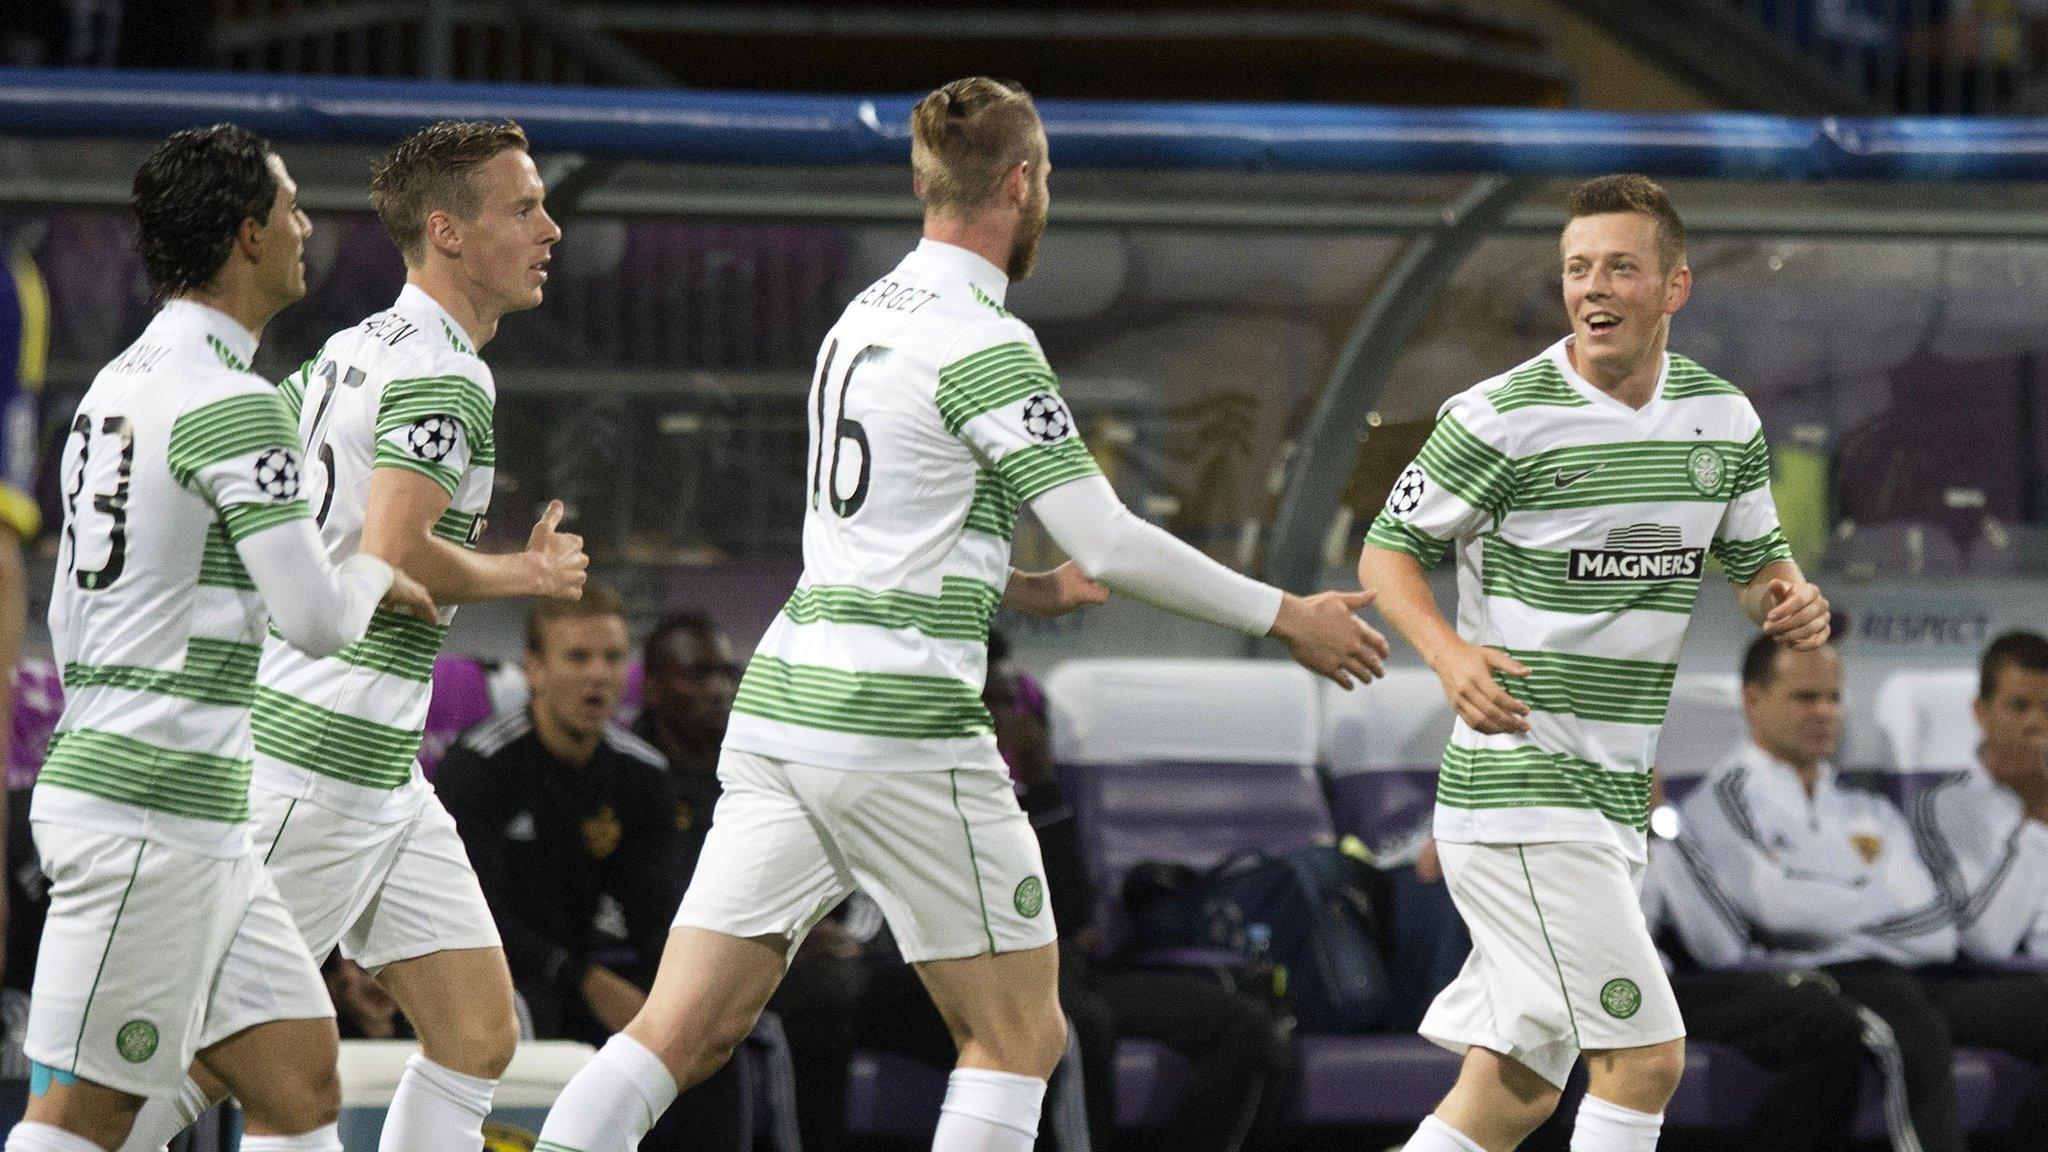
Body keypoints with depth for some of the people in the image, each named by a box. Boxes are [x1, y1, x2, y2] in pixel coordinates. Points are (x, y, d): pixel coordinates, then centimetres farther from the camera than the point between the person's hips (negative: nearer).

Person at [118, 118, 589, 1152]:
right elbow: (391, 556, -25)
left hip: (383, 773, 10)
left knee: (479, 1034, 5)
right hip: (319, 763, -10)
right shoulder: (442, 374, -14)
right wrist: (525, 573, -10)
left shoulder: (351, 352, 16)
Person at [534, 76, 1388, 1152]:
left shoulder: (864, 316, 16)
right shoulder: (983, 345, -10)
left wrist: (1022, 588, 23)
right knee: (1020, 1036, 5)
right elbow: (1110, 547, -12)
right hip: (901, 728, -8)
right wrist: (1288, 618, -2)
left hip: (779, 702, 8)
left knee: (682, 1032, 0)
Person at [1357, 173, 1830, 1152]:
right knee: (1645, 1054, -14)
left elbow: (1757, 564, 19)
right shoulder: (1499, 419, -10)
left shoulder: (1724, 419, 8)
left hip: (1616, 796, 7)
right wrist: (1450, 654, -21)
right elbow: (1388, 549, -2)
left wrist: (1794, 599, -6)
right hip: (1518, 785, -7)